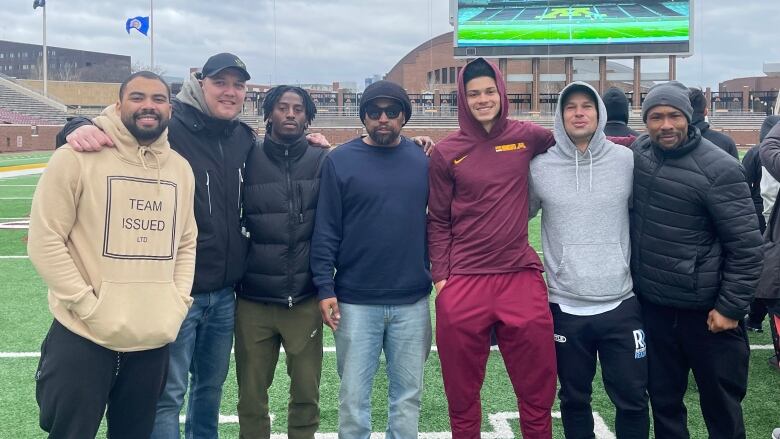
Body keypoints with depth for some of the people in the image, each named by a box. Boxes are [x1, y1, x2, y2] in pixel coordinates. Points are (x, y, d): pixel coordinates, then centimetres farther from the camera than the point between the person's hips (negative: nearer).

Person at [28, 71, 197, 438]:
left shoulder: (181, 168, 8)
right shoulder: (77, 157, -8)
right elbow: (45, 241, -9)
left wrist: (178, 303, 4)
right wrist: (88, 305, -13)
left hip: (154, 341, 5)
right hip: (83, 339, -4)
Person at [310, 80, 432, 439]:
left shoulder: (424, 160, 5)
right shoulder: (340, 161, -1)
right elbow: (325, 231, -3)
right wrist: (325, 288, -8)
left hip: (412, 302, 2)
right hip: (355, 302, -1)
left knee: (408, 393, 11)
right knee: (354, 394, 7)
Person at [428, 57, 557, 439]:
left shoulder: (526, 136, 3)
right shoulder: (447, 152, 0)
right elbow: (438, 221, 3)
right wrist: (440, 277, -3)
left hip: (522, 278, 1)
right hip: (463, 283, -1)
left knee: (537, 392, 10)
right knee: (462, 392, 12)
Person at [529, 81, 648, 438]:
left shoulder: (627, 160, -1)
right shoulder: (540, 167, -3)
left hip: (622, 305, 0)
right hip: (565, 307, 0)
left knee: (632, 398, 10)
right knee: (574, 398, 15)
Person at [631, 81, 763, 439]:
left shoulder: (719, 169, -16)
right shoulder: (638, 152, -1)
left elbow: (746, 245, -13)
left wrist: (731, 307, -13)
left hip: (707, 311, -4)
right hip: (651, 306, 5)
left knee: (722, 409, 11)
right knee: (663, 401, 17)